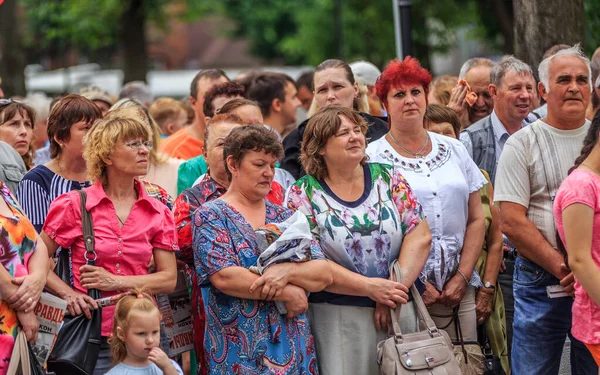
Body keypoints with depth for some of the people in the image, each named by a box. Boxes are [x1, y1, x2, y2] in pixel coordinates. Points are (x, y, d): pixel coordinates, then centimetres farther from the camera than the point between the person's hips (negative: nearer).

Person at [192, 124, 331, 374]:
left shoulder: (285, 217, 13)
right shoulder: (210, 216, -1)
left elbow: (324, 274, 4)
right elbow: (223, 277, -16)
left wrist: (288, 271, -16)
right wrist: (288, 293, -13)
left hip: (293, 348, 4)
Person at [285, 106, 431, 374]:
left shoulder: (388, 178, 6)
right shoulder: (302, 194, -2)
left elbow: (420, 236, -2)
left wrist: (395, 287, -14)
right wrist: (370, 287, -17)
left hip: (398, 311, 3)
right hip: (336, 319, -3)